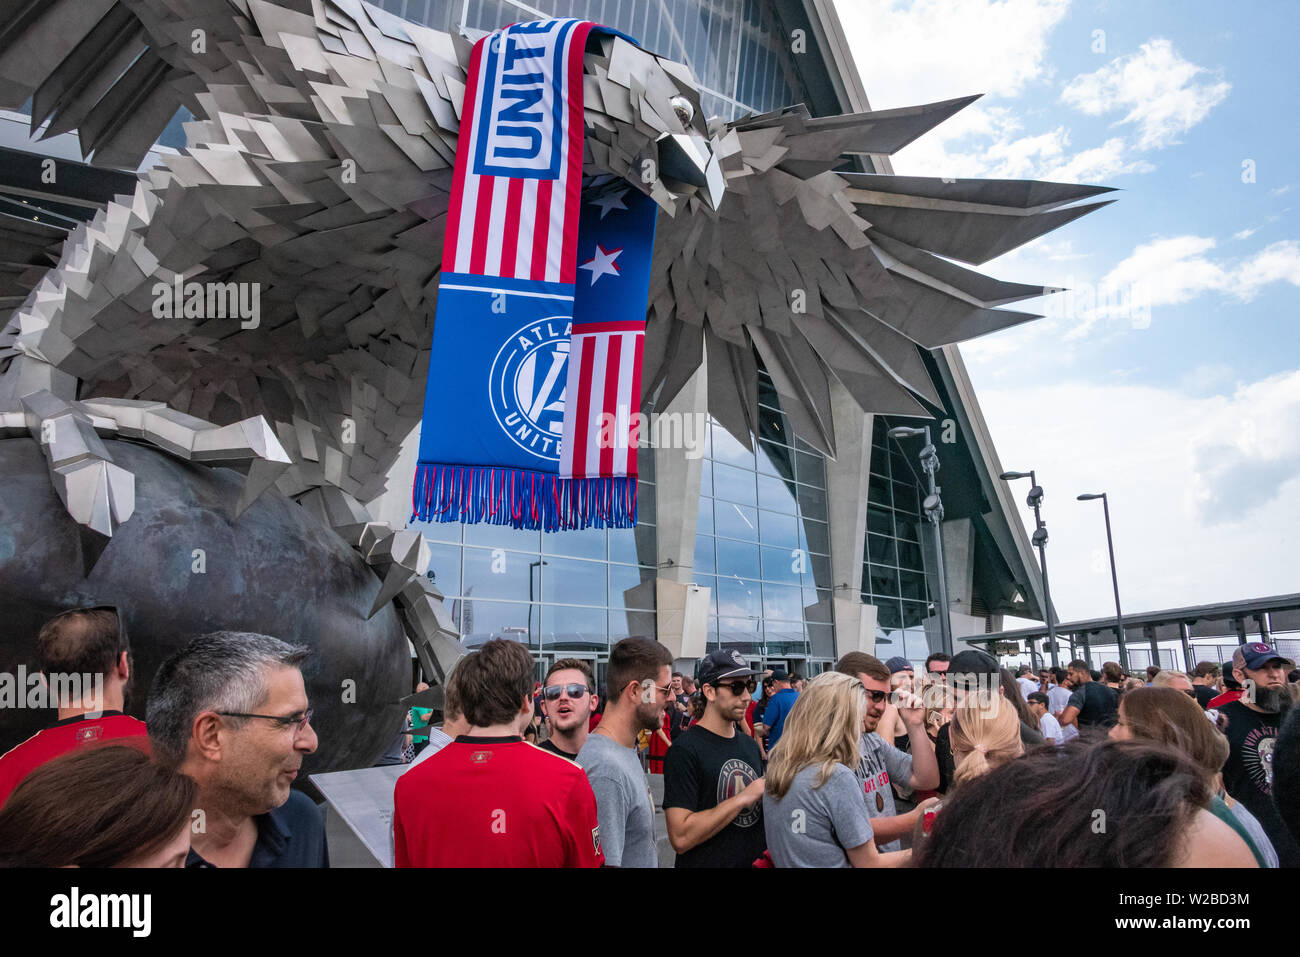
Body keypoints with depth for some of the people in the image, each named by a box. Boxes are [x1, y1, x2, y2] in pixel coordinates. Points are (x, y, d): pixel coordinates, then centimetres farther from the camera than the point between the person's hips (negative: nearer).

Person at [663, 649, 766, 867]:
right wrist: (743, 798, -24)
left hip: (758, 860, 7)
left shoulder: (750, 745, 5)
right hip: (709, 861, -7)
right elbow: (680, 838, -25)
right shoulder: (685, 750, -19)